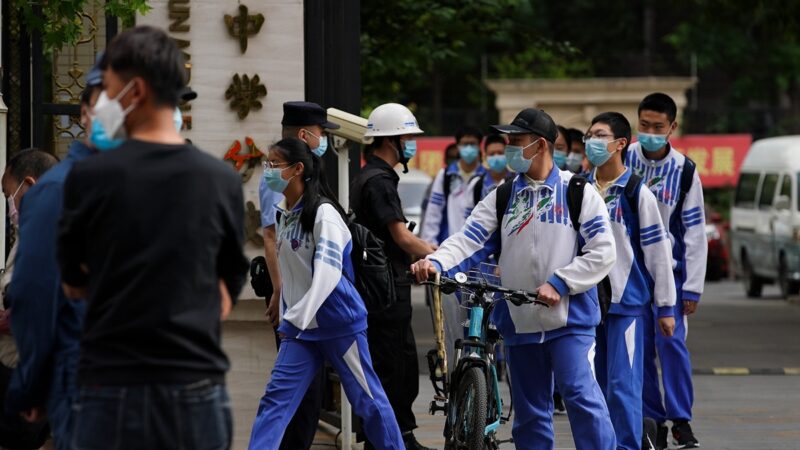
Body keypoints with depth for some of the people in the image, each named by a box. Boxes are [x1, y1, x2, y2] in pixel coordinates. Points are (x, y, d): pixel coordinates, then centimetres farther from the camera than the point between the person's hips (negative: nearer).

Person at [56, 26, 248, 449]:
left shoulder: (90, 176, -4)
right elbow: (225, 298, 10)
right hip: (198, 392, 2)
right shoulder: (223, 179, 2)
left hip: (113, 388, -2)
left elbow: (73, 284, 10)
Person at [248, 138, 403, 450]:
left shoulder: (323, 213, -16)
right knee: (276, 398, -3)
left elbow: (327, 273, -26)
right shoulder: (284, 214, 9)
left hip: (339, 322, -7)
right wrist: (286, 316, 15)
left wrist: (295, 318, -32)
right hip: (300, 326, 7)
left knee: (367, 399, 3)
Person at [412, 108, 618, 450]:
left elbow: (602, 252, -6)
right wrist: (436, 263, -21)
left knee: (581, 396, -17)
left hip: (569, 319, -5)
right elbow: (469, 240, -2)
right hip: (520, 321, 5)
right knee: (529, 412, 10)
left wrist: (558, 284, -16)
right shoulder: (501, 198, 11)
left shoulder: (578, 192, -1)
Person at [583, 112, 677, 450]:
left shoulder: (637, 193, -5)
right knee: (596, 385, 9)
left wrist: (666, 306, -5)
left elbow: (658, 251, -4)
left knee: (623, 386, -8)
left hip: (626, 301, -5)